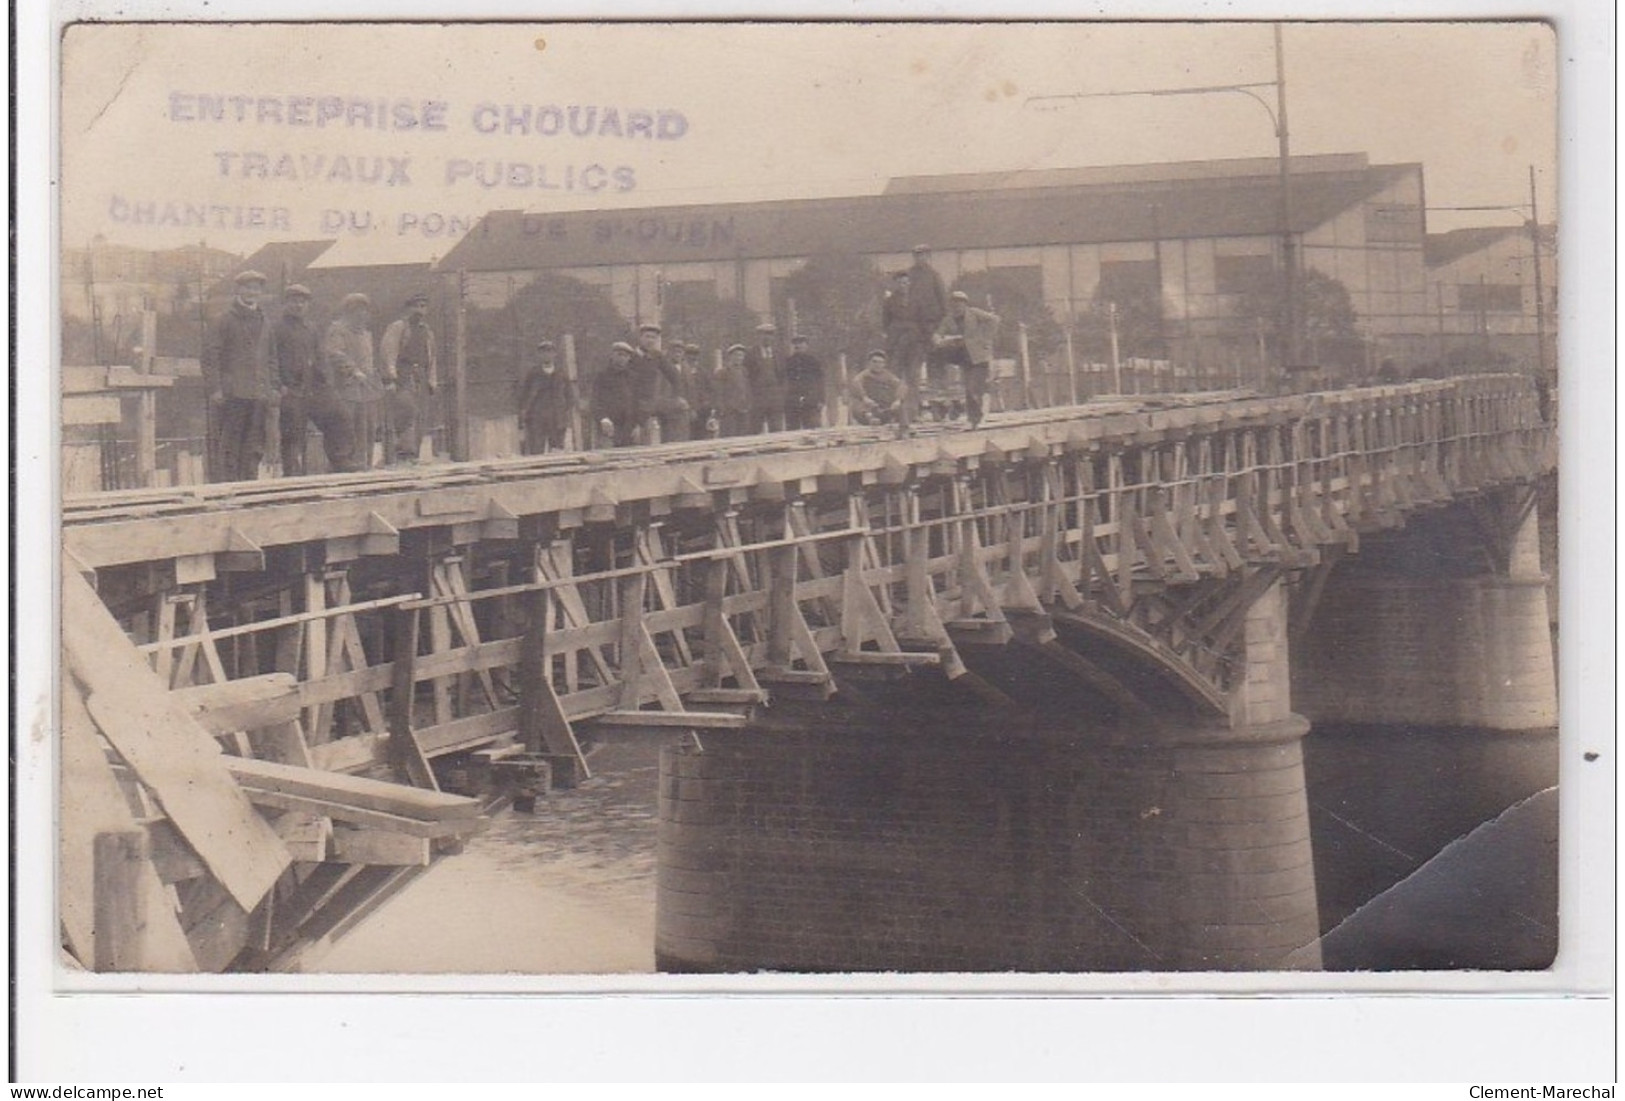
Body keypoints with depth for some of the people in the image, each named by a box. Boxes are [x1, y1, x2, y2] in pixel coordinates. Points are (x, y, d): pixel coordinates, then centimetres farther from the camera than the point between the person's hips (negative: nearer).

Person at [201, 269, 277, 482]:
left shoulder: (264, 323, 19)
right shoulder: (224, 321, 0)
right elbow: (210, 356, -5)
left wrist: (272, 387, 14)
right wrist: (215, 388, -14)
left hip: (259, 395, 6)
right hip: (231, 394, -6)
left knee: (253, 449, 6)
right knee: (226, 448, -7)